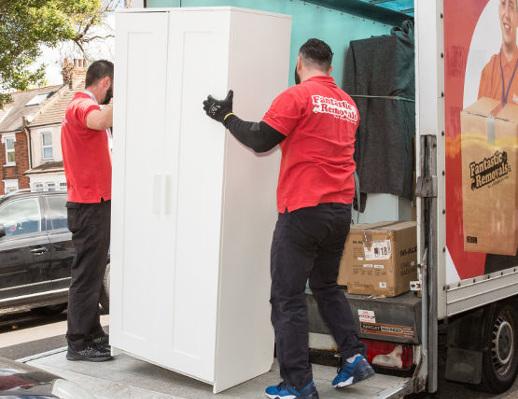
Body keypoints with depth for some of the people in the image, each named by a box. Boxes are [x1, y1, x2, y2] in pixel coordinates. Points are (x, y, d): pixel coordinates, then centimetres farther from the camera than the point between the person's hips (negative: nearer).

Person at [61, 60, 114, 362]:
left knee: (93, 272, 15)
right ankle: (79, 344, -1)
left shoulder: (84, 106, 20)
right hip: (90, 205, -11)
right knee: (87, 275, -7)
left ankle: (92, 334, 24)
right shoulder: (83, 105, -14)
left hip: (93, 203, 11)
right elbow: (102, 121, -39)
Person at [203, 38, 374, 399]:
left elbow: (260, 141, -11)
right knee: (327, 286, 23)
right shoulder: (348, 104, 14)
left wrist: (226, 116, 3)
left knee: (288, 297, 1)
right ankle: (354, 356, 16)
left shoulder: (297, 96, -8)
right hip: (340, 209, 7)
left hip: (303, 210, -7)